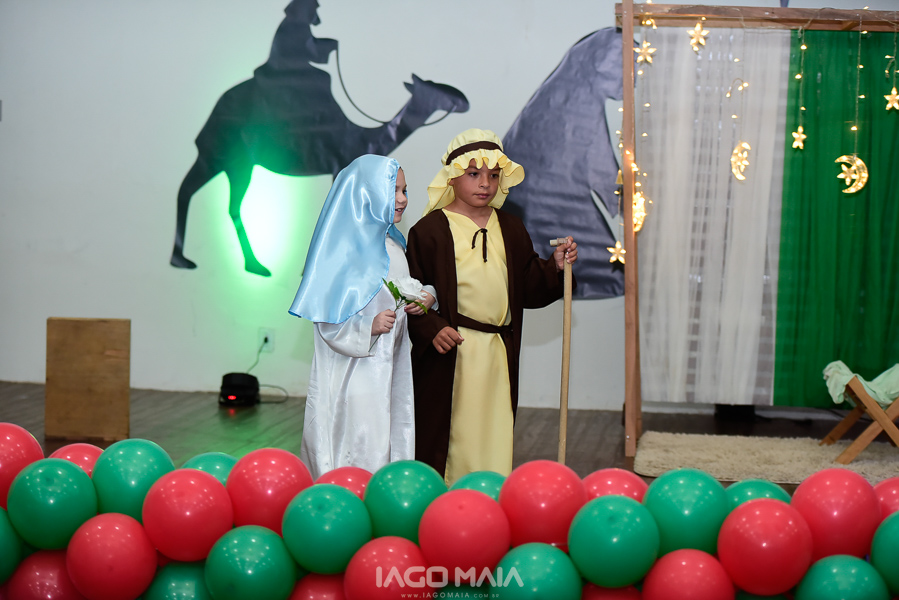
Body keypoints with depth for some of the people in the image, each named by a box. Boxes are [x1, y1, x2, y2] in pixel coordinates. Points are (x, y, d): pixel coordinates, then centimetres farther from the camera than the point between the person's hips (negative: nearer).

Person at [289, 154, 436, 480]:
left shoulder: (393, 245, 10)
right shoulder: (341, 248, -15)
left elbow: (406, 288, 23)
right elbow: (326, 317, -16)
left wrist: (425, 296, 2)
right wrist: (368, 327, -27)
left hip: (389, 366, 8)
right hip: (352, 370, -8)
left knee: (390, 441, 12)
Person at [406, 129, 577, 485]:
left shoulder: (511, 230, 13)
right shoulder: (430, 230, -3)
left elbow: (528, 290, 13)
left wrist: (555, 267, -3)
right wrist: (431, 328, -19)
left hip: (497, 356, 4)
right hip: (448, 354, -4)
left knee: (493, 438, 5)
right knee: (447, 438, 0)